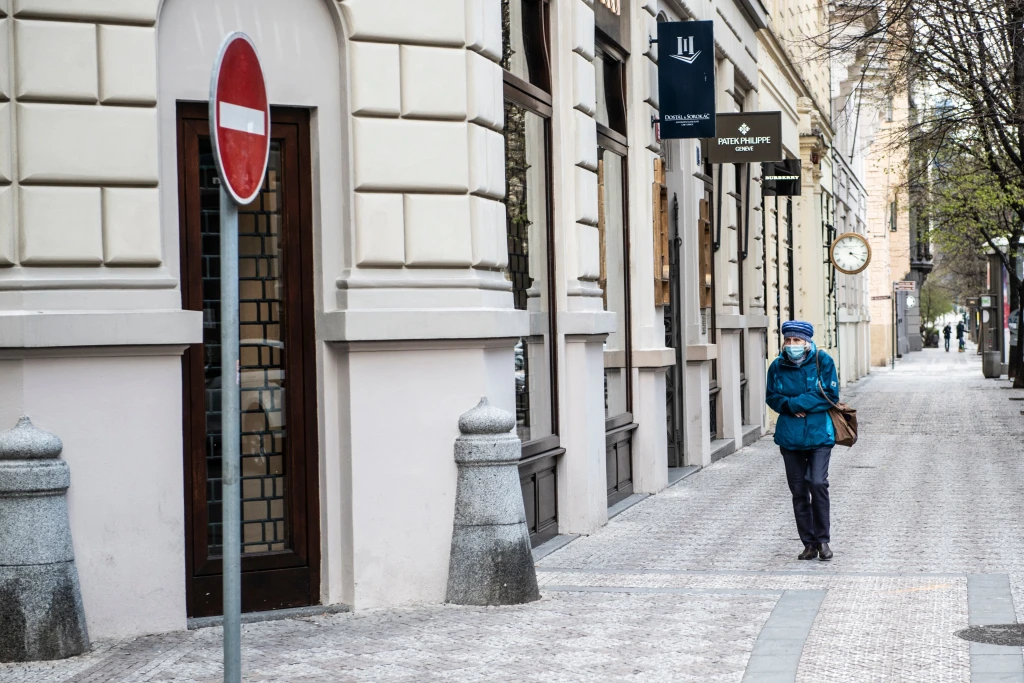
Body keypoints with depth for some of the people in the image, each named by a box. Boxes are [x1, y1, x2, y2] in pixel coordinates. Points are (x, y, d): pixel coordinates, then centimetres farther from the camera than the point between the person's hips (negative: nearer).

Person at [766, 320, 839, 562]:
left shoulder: (823, 362, -5)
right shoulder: (777, 366, 2)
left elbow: (831, 395, -8)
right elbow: (772, 397, 8)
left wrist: (796, 403, -14)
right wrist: (792, 407, -13)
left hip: (819, 434, -3)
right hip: (790, 437, 3)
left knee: (818, 483, -15)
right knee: (798, 491, 5)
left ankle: (823, 540, 0)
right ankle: (809, 544, 15)